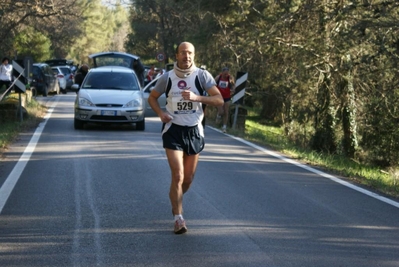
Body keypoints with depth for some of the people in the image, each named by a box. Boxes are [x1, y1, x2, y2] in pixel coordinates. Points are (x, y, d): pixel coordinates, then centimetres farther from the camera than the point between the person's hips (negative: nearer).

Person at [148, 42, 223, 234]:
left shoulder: (202, 76, -4)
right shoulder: (167, 78, -1)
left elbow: (219, 100, -11)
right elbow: (152, 97, 14)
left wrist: (196, 97, -25)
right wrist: (160, 113, -6)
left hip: (194, 130, 2)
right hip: (173, 130, -1)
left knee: (188, 178, 11)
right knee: (178, 175, -13)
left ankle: (175, 202, 40)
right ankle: (178, 218, -7)